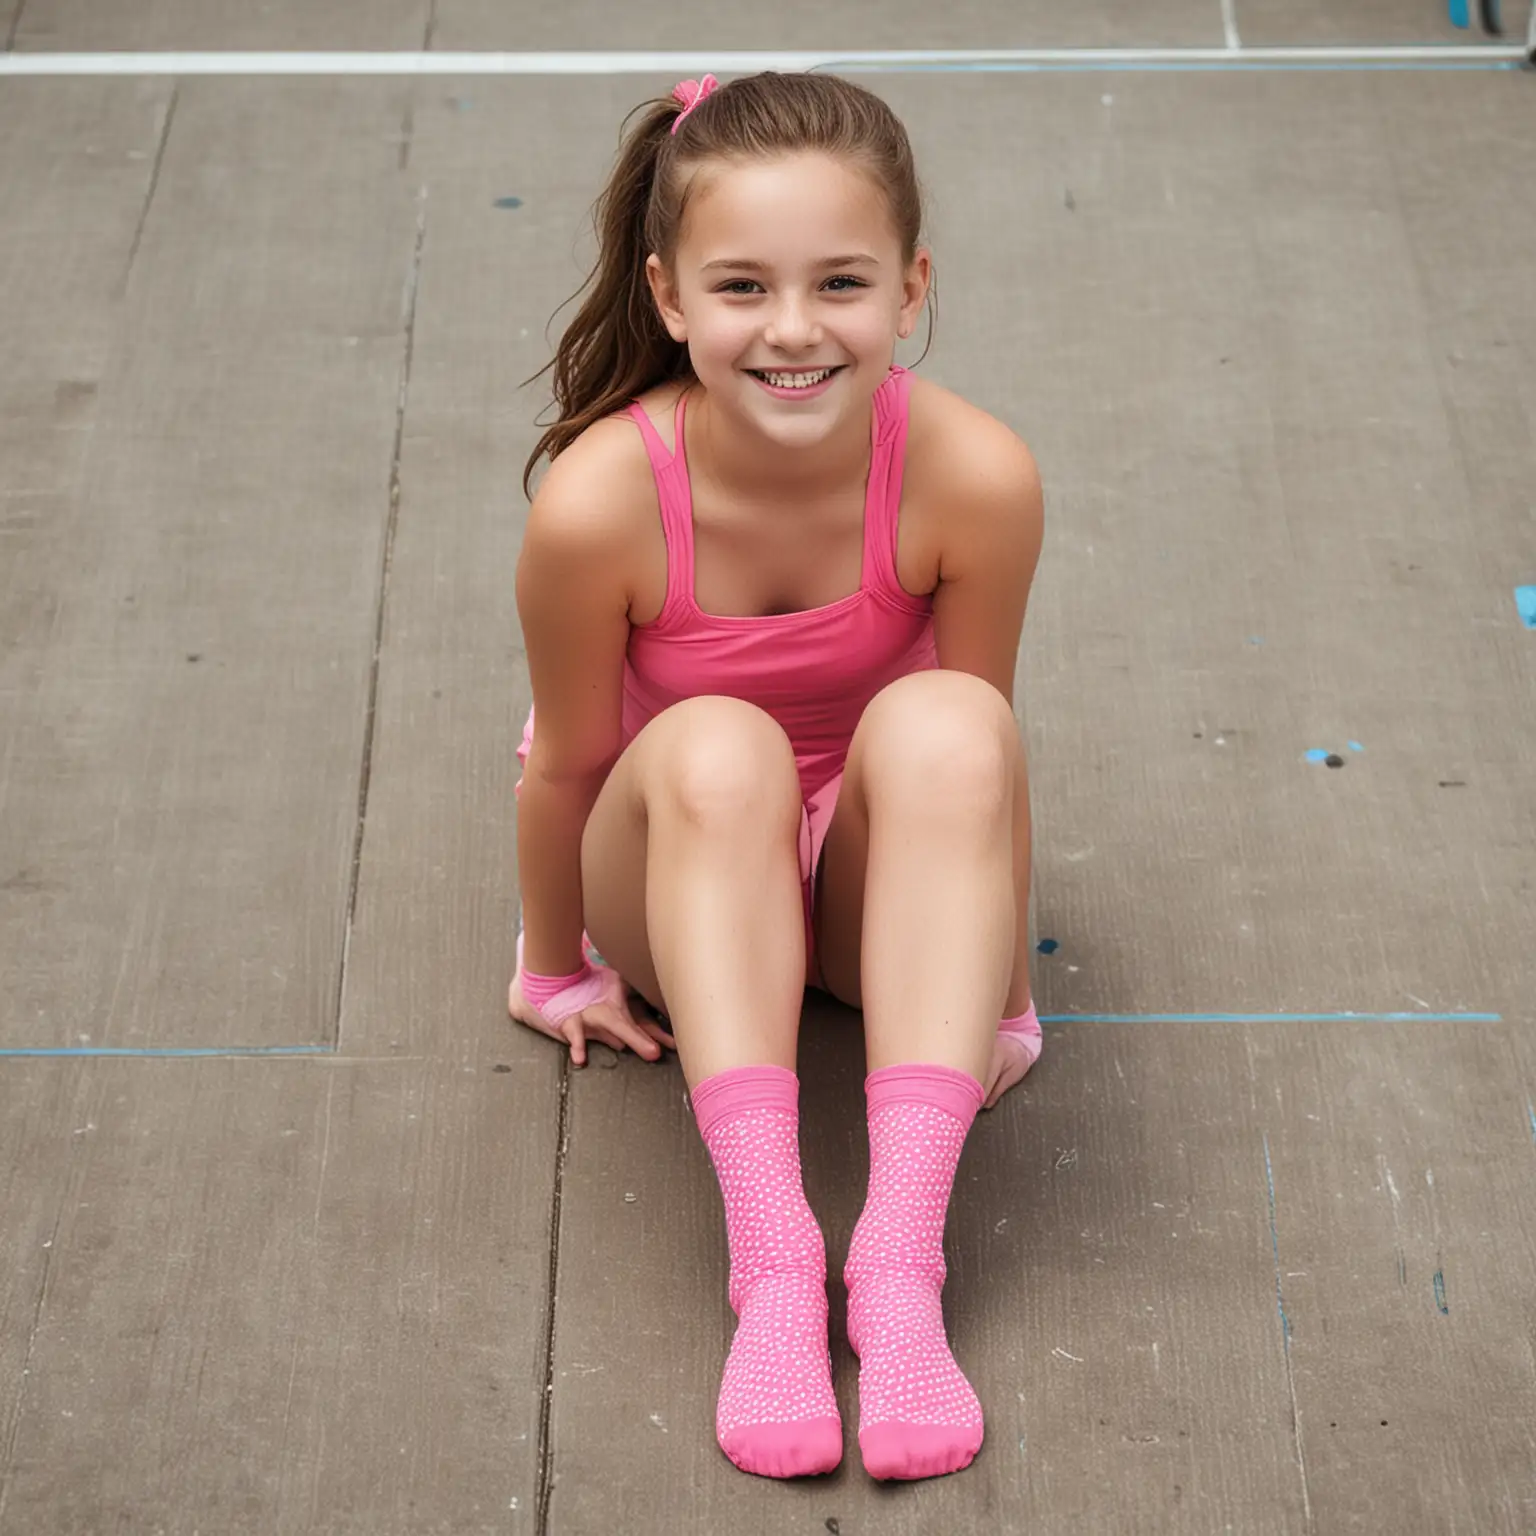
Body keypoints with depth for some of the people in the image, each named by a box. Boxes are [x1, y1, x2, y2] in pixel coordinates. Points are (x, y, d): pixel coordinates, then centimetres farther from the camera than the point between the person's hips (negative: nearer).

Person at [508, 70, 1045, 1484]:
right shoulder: (601, 502, -28)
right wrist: (555, 966, 3)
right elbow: (567, 761, -12)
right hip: (690, 885, 0)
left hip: (881, 882, 1)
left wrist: (1001, 998, -2)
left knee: (945, 724, -32)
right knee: (717, 750, -34)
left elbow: (986, 760, -12)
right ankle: (768, 1250, -36)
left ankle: (901, 1253, -36)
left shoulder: (973, 477, -26)